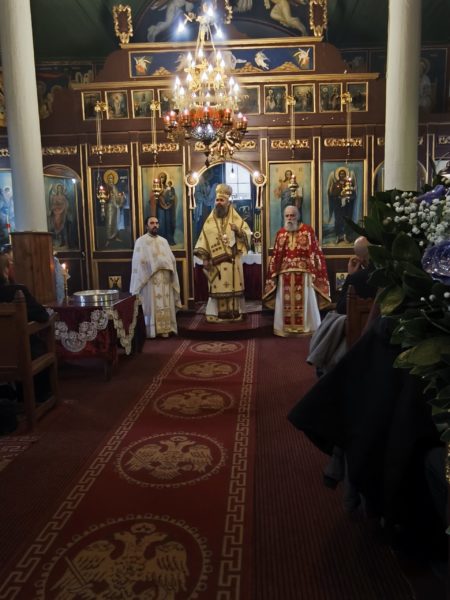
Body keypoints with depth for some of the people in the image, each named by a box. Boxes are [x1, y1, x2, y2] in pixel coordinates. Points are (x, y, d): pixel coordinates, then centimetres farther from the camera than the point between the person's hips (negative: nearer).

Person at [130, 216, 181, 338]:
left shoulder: (164, 241, 17)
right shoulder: (141, 241, 1)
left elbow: (171, 259, 14)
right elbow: (138, 262, -7)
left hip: (164, 279, 5)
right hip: (149, 279, -5)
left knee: (165, 305, 6)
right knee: (152, 304, -3)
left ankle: (165, 328, 12)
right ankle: (152, 330, 3)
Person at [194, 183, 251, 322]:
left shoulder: (236, 219, 4)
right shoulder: (209, 221, 7)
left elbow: (248, 234, 0)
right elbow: (203, 240, 5)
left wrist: (238, 231, -20)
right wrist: (204, 258, -3)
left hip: (233, 261, -1)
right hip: (216, 262, 1)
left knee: (233, 286, 2)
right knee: (217, 287, 0)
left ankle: (236, 313, 9)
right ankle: (217, 314, 7)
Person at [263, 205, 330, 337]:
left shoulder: (307, 230, 0)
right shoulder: (281, 233, 11)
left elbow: (314, 252, -2)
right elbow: (275, 256, 11)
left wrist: (314, 272, -9)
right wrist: (273, 274, 7)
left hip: (304, 272, -3)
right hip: (285, 273, 3)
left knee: (305, 301, 2)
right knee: (286, 302, 6)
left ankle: (307, 328, 11)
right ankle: (286, 329, 14)